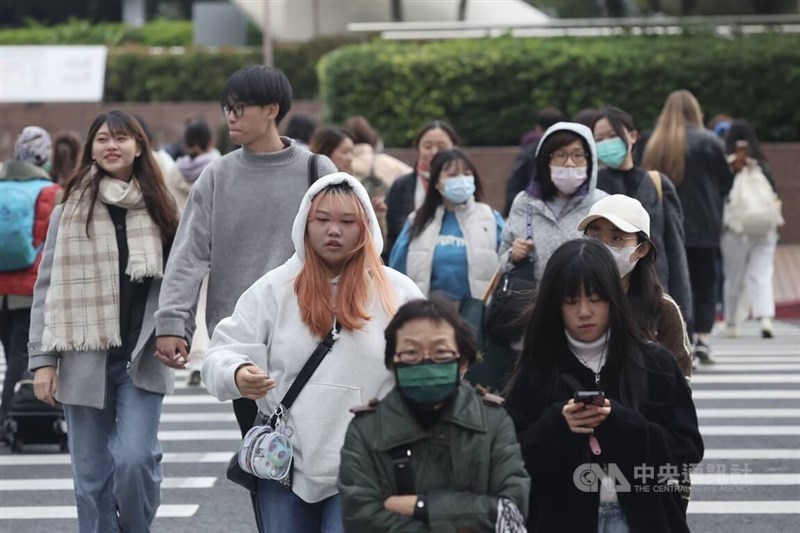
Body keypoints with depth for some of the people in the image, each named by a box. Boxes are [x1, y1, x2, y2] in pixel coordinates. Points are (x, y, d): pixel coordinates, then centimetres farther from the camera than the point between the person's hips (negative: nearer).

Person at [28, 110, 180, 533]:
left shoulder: (159, 209, 7)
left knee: (134, 458, -15)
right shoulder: (70, 210, 3)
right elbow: (47, 288, 2)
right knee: (91, 477, 3)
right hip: (85, 361, 0)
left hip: (141, 359, 0)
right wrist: (43, 359, -3)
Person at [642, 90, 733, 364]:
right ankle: (702, 339, -3)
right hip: (703, 226, -2)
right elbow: (725, 182, 0)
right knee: (704, 283, 9)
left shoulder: (655, 143, 3)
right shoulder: (707, 141, -5)